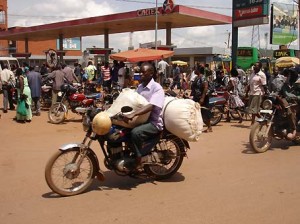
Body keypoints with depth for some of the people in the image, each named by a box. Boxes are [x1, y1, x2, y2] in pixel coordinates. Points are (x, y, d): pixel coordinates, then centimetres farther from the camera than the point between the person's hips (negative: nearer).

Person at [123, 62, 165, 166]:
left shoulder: (157, 88, -13)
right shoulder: (140, 87, 13)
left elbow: (151, 106, -27)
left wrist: (133, 114, -39)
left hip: (154, 122, -8)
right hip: (141, 119, 8)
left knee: (136, 132, -34)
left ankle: (138, 161, -19)